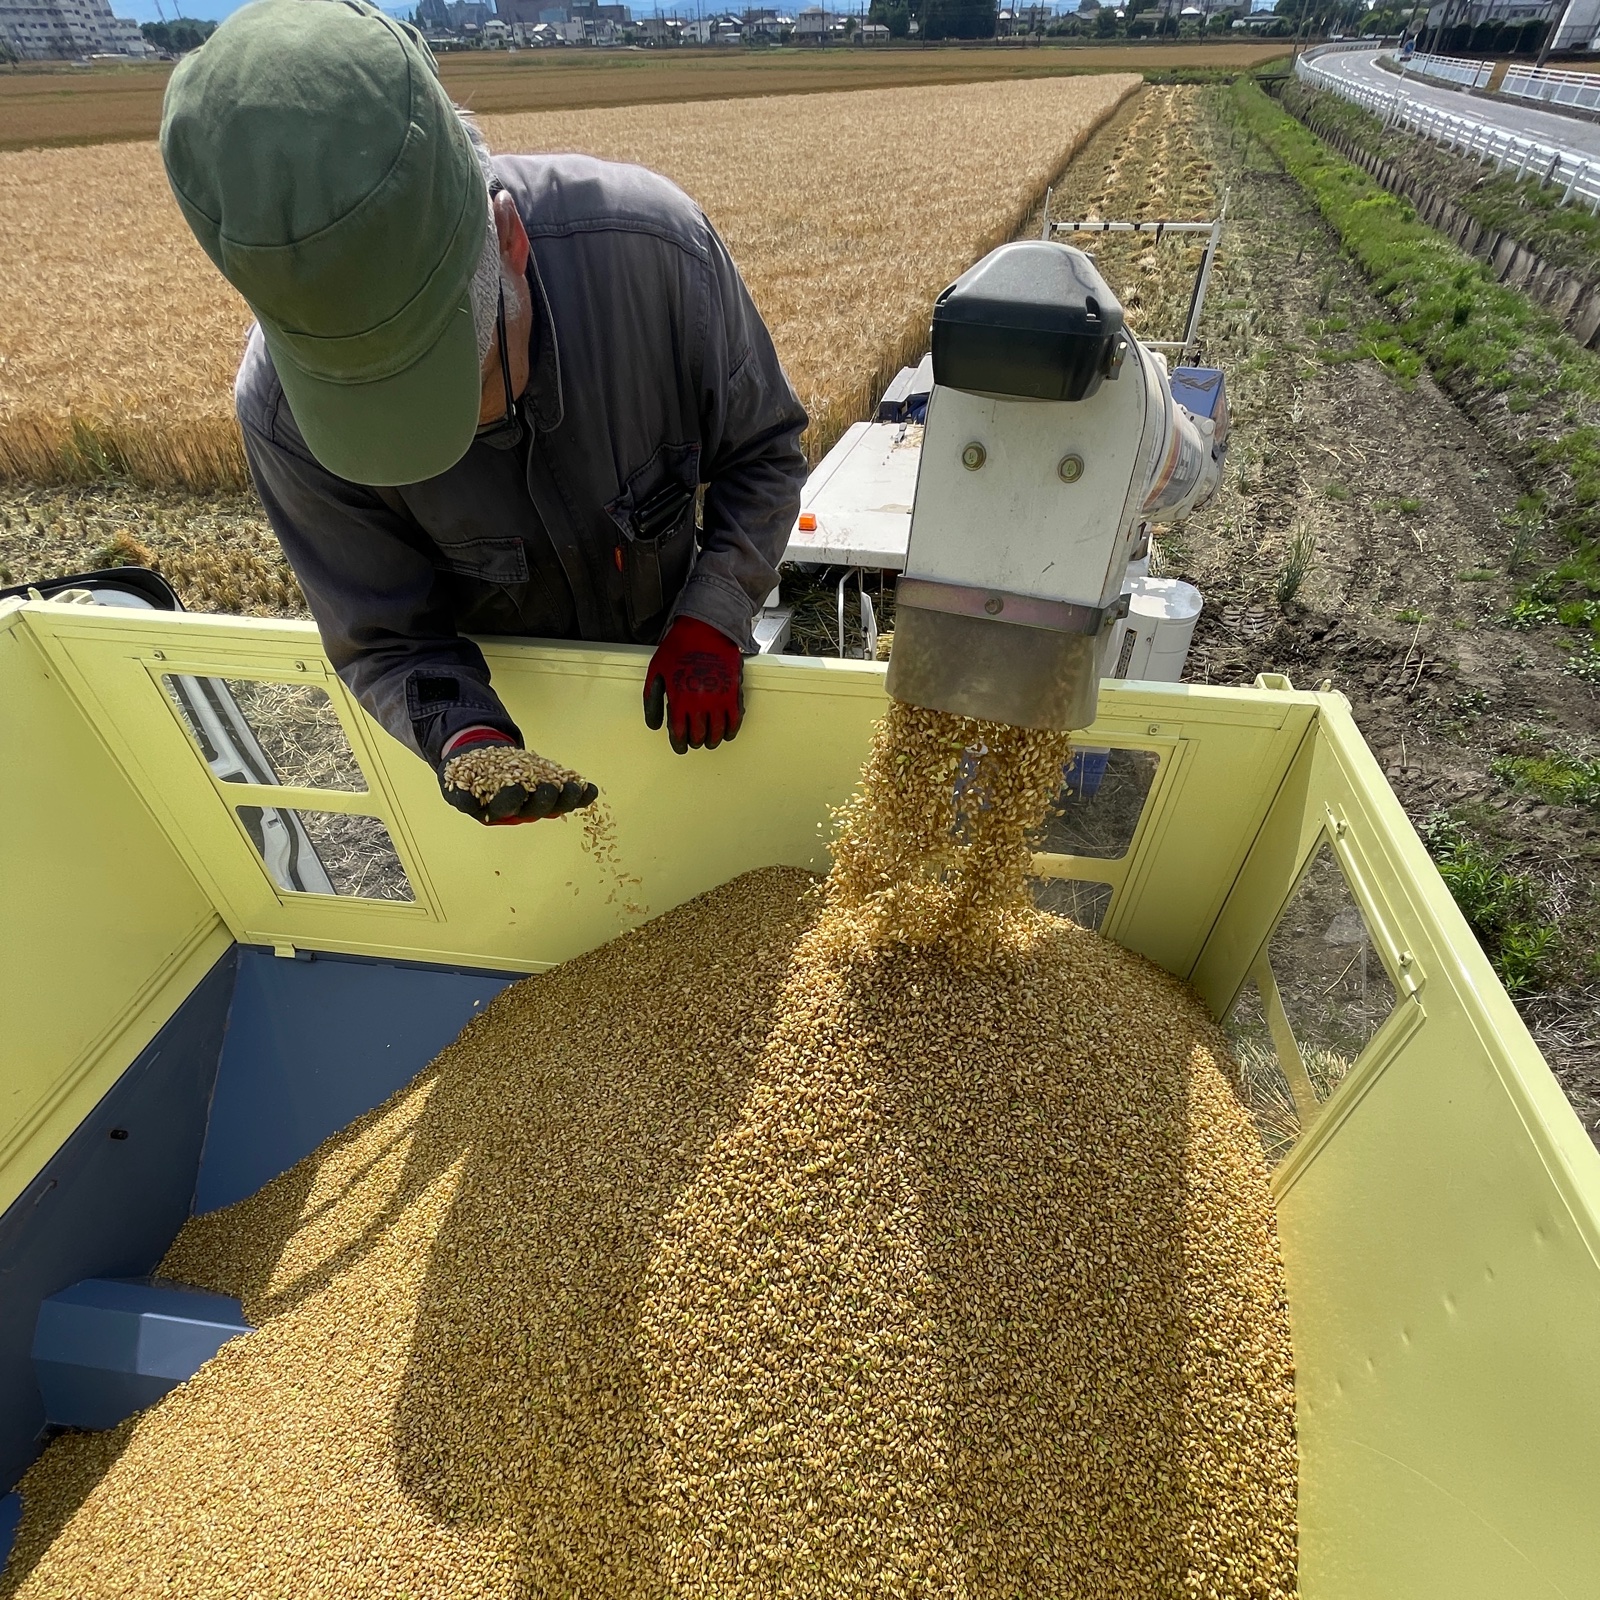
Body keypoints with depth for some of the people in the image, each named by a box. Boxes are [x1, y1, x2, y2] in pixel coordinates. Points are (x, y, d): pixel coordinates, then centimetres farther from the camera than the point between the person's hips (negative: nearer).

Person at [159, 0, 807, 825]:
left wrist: (713, 619, -28)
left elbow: (762, 448, -16)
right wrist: (461, 738, -40)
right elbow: (386, 639, -19)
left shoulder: (651, 241, -30)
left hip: (674, 658, 1)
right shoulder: (281, 408, -27)